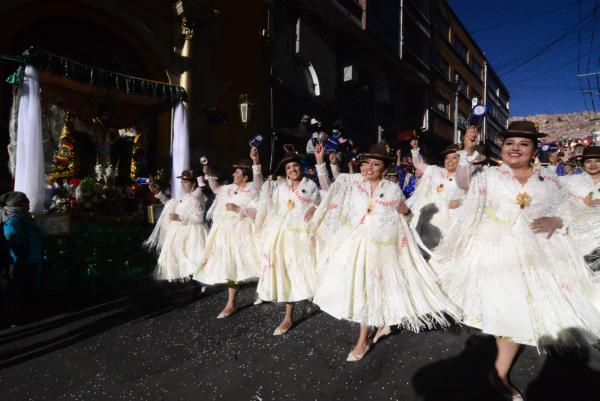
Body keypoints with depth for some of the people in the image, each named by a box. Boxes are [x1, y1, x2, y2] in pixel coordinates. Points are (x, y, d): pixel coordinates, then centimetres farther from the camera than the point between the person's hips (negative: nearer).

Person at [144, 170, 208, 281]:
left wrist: (180, 217, -26)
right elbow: (170, 204, 20)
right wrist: (158, 193, 14)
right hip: (180, 231, 10)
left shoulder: (195, 199, -16)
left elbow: (199, 218, -24)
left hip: (190, 232, -10)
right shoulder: (184, 197, 11)